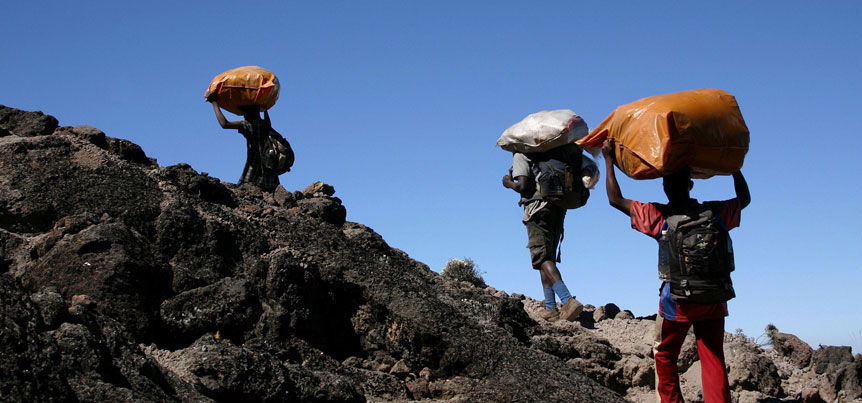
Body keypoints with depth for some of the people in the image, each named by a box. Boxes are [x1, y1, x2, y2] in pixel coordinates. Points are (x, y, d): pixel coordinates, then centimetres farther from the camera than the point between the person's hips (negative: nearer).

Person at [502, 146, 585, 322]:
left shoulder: (520, 155, -1)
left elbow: (523, 185, -10)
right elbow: (576, 147, 11)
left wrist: (510, 184, 6)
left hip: (538, 207, -7)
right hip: (558, 207, 7)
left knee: (542, 258, -12)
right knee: (547, 258, 12)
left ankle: (569, 301, -30)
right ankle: (550, 309, 7)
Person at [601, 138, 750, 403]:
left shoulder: (658, 216, -8)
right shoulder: (714, 212, 1)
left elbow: (615, 200, 0)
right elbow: (744, 198, 21)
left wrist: (609, 160, 9)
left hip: (677, 300, -3)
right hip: (714, 301, 3)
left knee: (665, 356, 14)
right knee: (713, 360, 3)